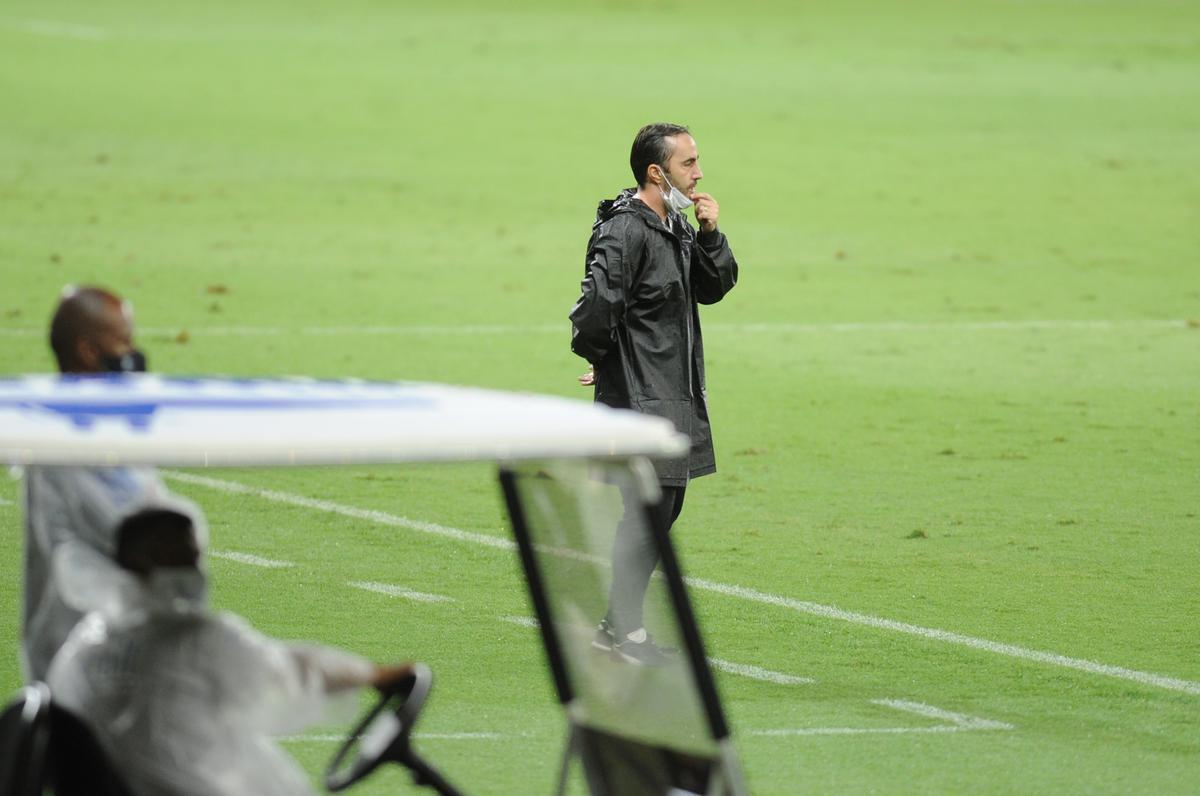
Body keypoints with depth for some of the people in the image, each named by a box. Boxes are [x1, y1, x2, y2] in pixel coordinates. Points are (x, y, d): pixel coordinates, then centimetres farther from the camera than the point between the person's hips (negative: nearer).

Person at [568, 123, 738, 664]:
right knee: (648, 510, -7)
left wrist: (710, 234, -1)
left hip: (676, 400, 10)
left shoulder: (677, 228, 12)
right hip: (640, 398, -10)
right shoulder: (625, 231, -19)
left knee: (663, 509, 14)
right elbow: (598, 304, -25)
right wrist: (601, 361, -10)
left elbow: (714, 288, 14)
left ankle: (617, 624, 23)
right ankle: (625, 633, 2)